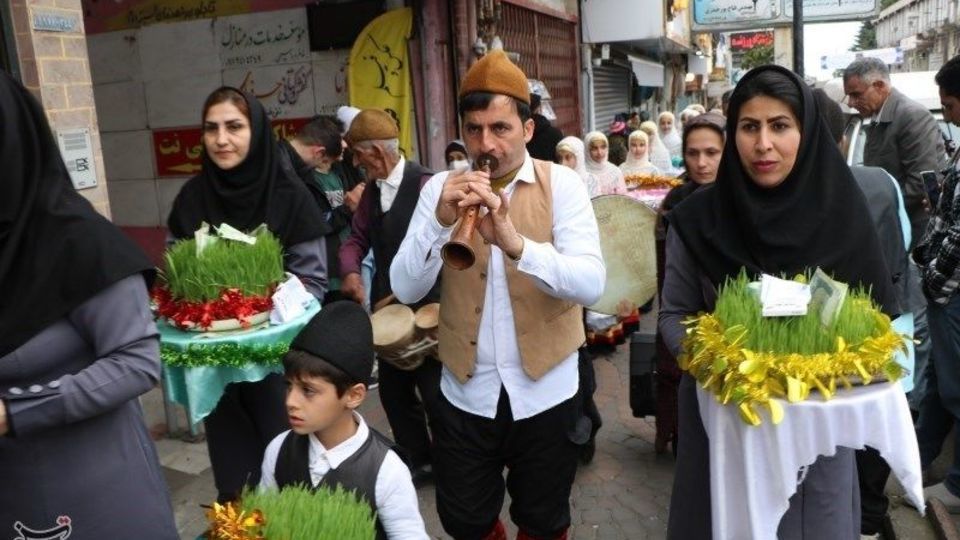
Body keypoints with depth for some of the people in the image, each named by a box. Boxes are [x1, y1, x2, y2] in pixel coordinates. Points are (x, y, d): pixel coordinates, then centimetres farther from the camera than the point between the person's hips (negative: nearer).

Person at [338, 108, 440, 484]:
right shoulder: (373, 189, 8)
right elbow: (358, 237, 17)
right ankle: (418, 461, 33)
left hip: (425, 308, -7)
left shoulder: (425, 185, -16)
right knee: (393, 390, 15)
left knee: (434, 393, 4)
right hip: (388, 308, 8)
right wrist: (351, 271, -3)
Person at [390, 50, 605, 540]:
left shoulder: (561, 184, -9)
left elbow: (591, 284, -21)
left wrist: (515, 242, -37)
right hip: (466, 390, 2)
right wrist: (440, 220, -27)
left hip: (544, 389, -1)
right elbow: (405, 289, -11)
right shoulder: (441, 188, -4)